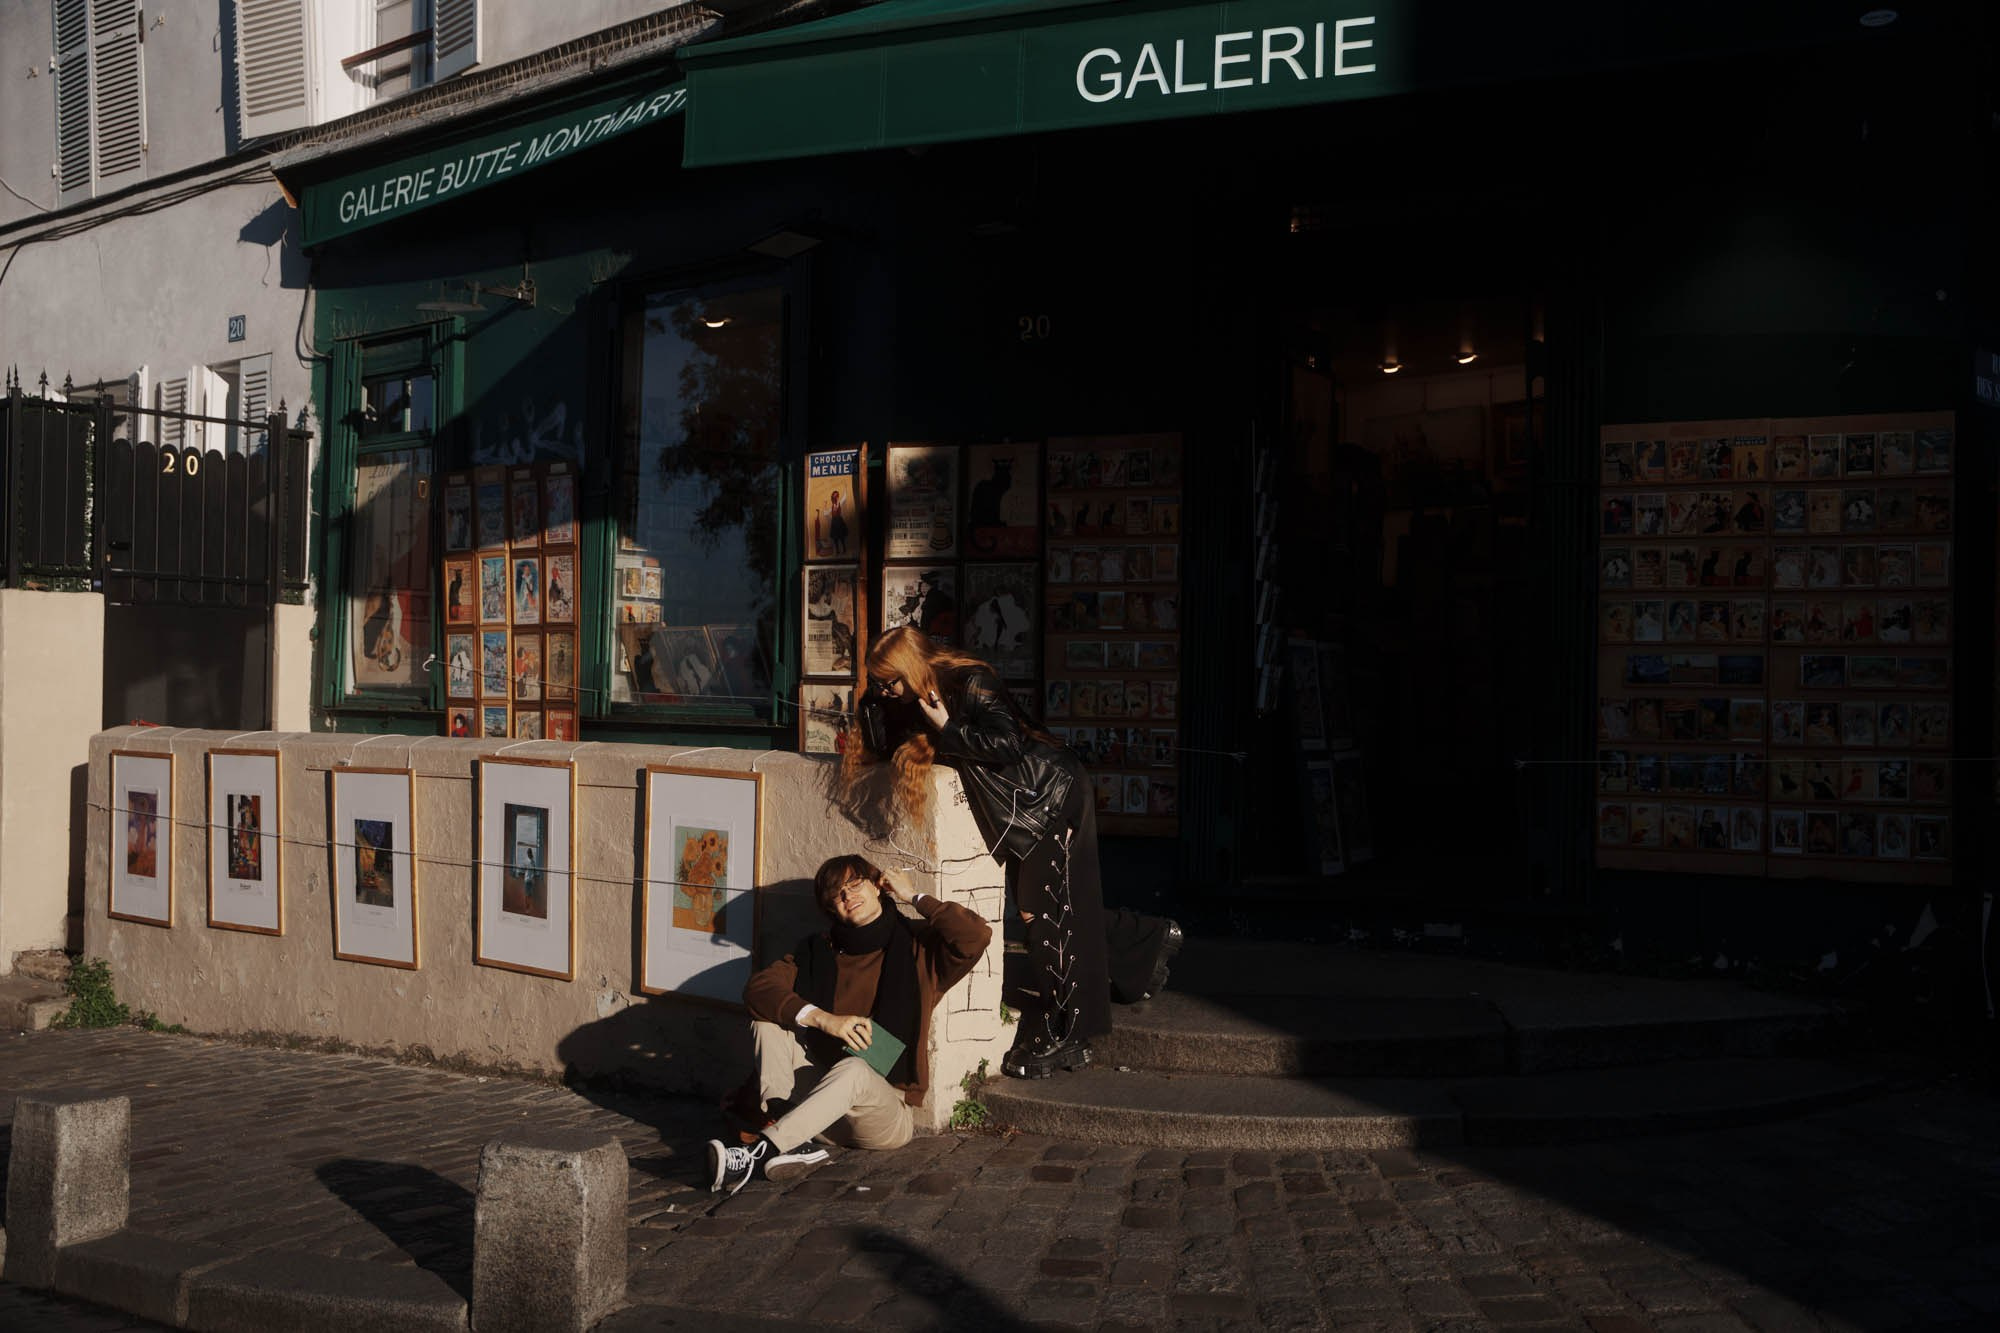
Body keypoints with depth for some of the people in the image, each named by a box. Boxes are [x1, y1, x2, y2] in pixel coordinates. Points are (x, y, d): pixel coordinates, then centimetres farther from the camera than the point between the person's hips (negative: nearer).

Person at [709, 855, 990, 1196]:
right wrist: (821, 1018, -21)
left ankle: (757, 1153, -45)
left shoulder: (917, 946, 2)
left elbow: (977, 936, -17)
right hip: (818, 1094, 4)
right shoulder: (819, 949, 10)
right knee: (768, 1019, -15)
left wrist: (913, 896, -6)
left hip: (886, 1107, -4)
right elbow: (758, 988, -6)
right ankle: (792, 1141, -35)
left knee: (854, 1069, -37)